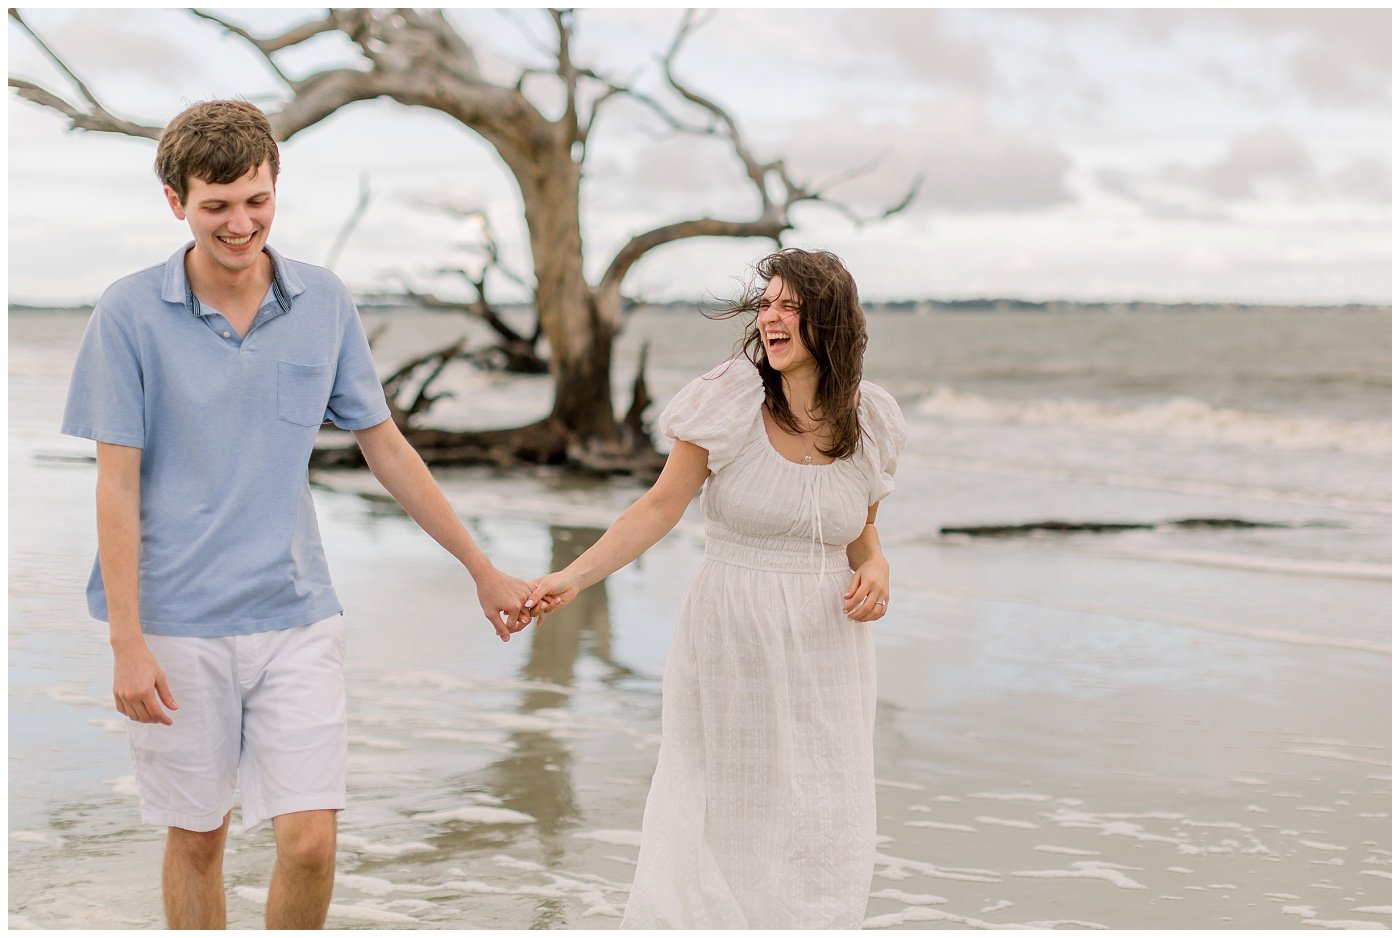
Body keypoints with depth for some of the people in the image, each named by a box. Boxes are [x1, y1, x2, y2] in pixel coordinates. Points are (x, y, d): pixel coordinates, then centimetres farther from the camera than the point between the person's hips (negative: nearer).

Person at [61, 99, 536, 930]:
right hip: (179, 626, -2)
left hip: (297, 618, 2)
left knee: (310, 840, -2)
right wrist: (127, 644, -10)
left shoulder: (325, 302, 1)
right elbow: (117, 483, -6)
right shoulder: (132, 313, -7)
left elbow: (384, 445, 10)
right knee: (197, 839, 10)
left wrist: (483, 570, 11)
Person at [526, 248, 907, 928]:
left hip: (827, 648, 3)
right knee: (719, 821, 2)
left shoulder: (870, 423, 0)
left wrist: (875, 572, -8)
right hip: (732, 642, -3)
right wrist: (572, 578, -16)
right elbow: (660, 507, -7)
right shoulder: (730, 401, -10)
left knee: (822, 831, 3)